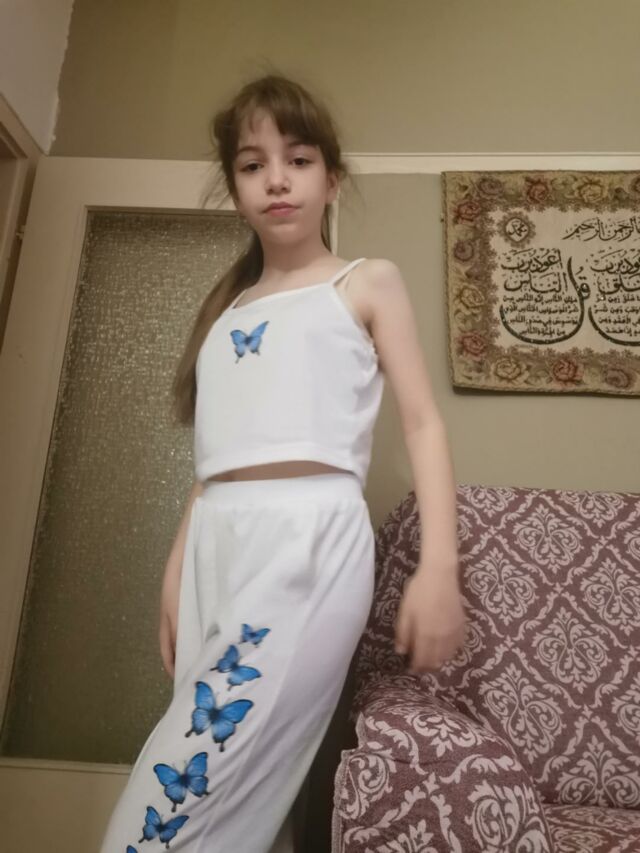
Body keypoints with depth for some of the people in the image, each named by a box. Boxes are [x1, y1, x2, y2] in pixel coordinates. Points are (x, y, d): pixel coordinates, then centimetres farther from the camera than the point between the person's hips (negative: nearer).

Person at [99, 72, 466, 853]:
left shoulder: (367, 283, 9)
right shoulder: (226, 309, 21)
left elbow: (422, 420, 1)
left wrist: (439, 563, -11)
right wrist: (175, 574, 15)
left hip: (310, 538, -5)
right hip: (218, 545, 5)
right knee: (229, 788, 10)